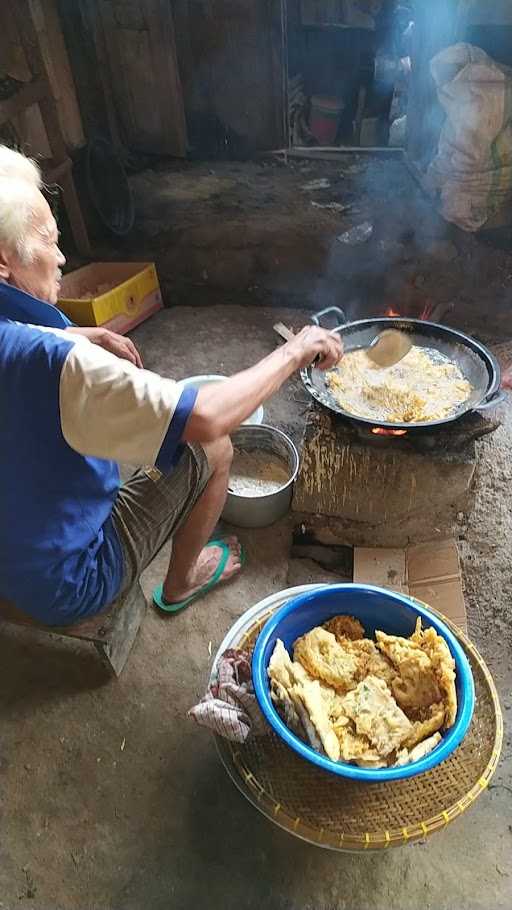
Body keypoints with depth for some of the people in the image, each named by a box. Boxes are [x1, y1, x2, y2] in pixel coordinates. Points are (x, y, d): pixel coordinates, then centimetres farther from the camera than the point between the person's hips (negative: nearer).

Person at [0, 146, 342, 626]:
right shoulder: (49, 361, -37)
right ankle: (180, 583, 23)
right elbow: (209, 417, -38)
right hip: (68, 583, -7)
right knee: (213, 448, -1)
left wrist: (87, 336, 3)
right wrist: (293, 353, -23)